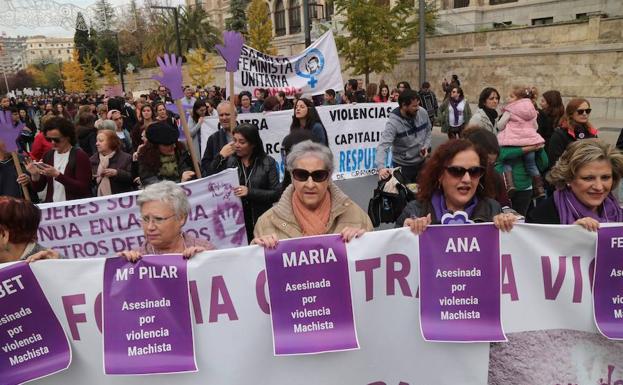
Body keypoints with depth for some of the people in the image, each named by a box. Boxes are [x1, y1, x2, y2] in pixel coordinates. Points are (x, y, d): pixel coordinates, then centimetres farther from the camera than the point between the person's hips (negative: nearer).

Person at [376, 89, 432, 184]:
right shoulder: (393, 122, -26)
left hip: (421, 162, 5)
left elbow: (428, 131, 10)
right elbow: (383, 145, -36)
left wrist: (426, 146, -9)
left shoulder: (423, 112, -9)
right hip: (402, 165, -5)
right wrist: (381, 167, -51)